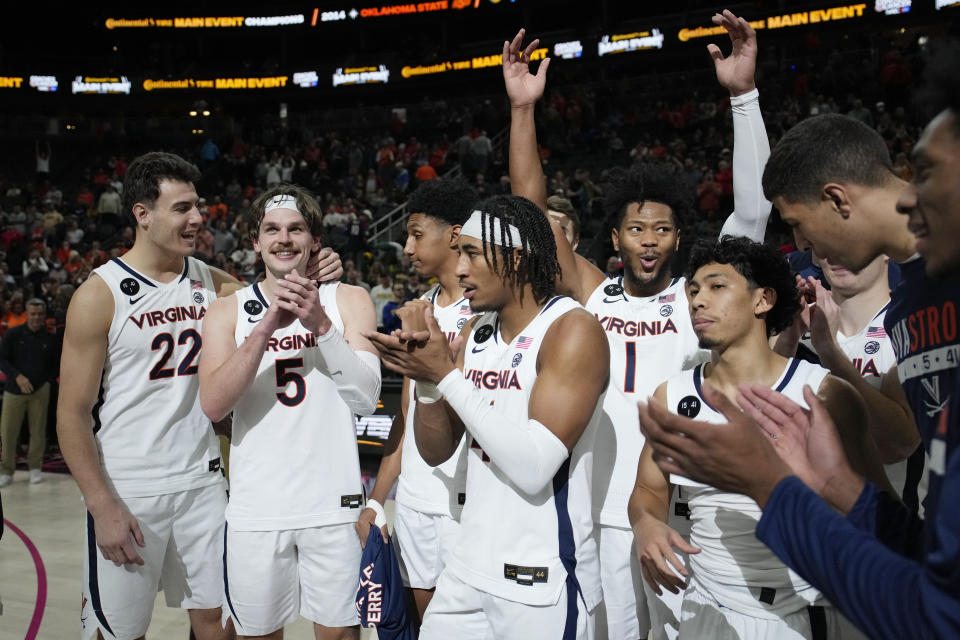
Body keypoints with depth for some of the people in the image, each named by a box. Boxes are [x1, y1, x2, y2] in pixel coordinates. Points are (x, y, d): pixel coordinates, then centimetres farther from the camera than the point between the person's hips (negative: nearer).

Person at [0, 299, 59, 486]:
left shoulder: (50, 339, 2)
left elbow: (56, 365, 11)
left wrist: (48, 382, -2)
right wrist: (17, 377, -15)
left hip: (40, 391, 0)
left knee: (38, 430, 2)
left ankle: (35, 468, 18)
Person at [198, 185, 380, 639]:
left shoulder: (348, 300, 4)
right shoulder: (228, 312, 4)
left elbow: (367, 397, -7)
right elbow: (213, 406, -11)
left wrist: (321, 324, -20)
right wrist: (266, 327, -22)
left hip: (333, 504, -1)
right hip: (256, 510, 1)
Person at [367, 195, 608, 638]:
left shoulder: (573, 330, -16)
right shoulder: (477, 332, 7)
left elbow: (534, 467, -25)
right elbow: (436, 451, 8)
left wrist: (447, 375, -21)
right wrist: (426, 375, -10)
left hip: (543, 581, -6)